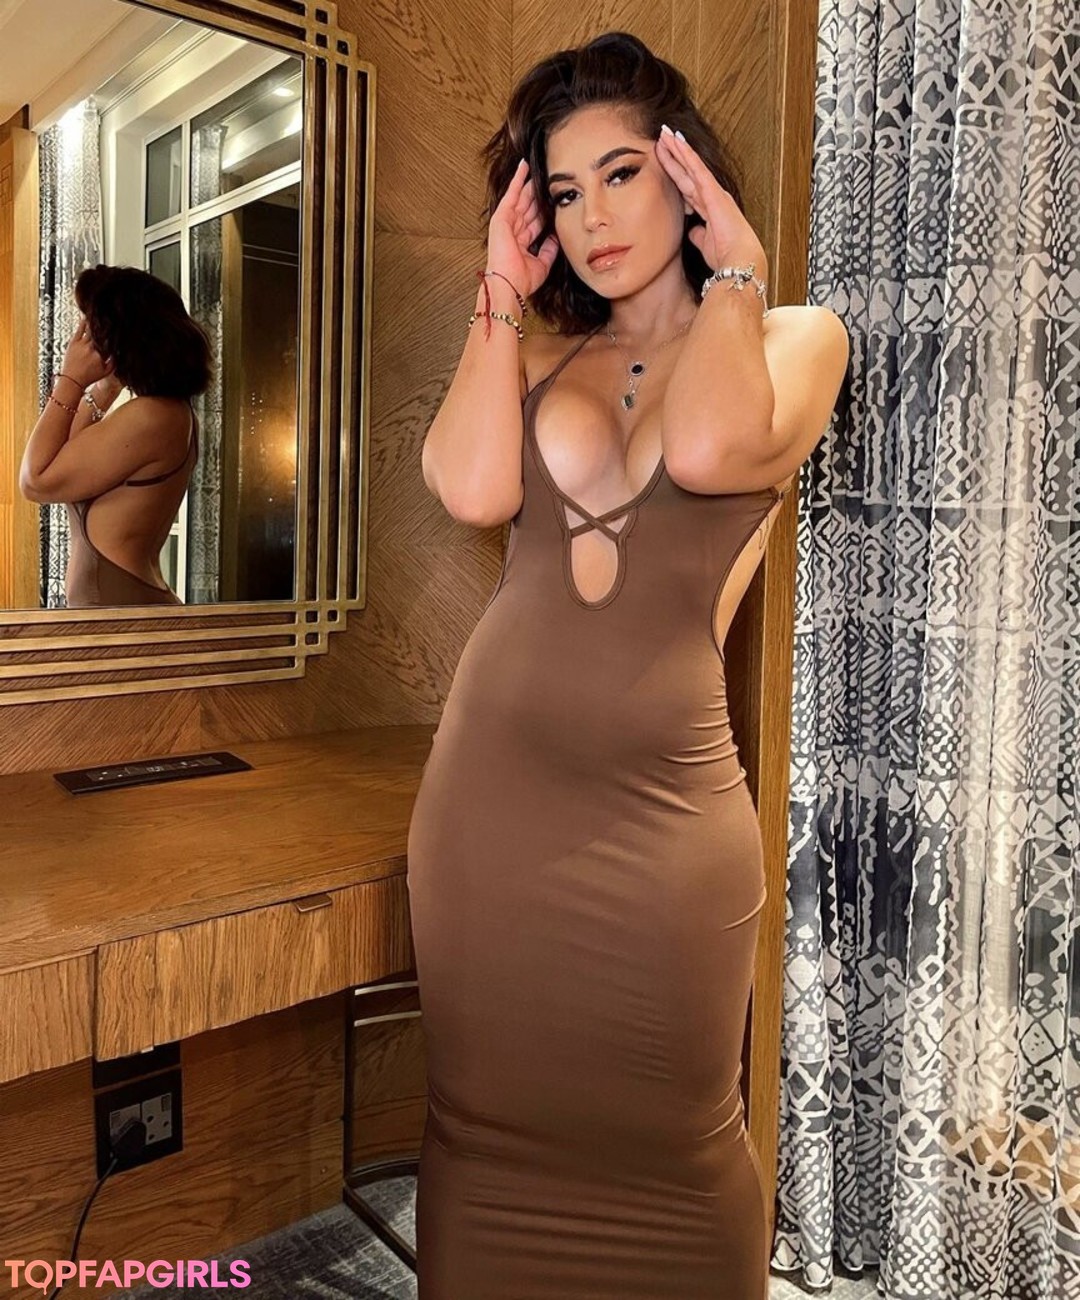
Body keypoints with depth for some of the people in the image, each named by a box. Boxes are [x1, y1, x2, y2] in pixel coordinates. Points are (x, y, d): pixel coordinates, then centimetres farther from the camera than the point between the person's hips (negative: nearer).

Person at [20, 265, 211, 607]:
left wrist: (70, 380, -8)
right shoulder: (169, 410, 11)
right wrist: (102, 387, 11)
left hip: (118, 607, -9)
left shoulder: (149, 416, -18)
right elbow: (67, 457, 21)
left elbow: (36, 481, -12)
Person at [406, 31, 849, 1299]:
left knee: (663, 1139, 9)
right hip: (489, 782, 4)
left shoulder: (796, 335, 6)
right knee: (490, 1122, 15)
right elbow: (471, 487, -9)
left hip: (656, 795, -3)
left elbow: (705, 449, -17)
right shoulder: (537, 352, 14)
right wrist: (500, 294, 2)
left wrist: (733, 272, -3)